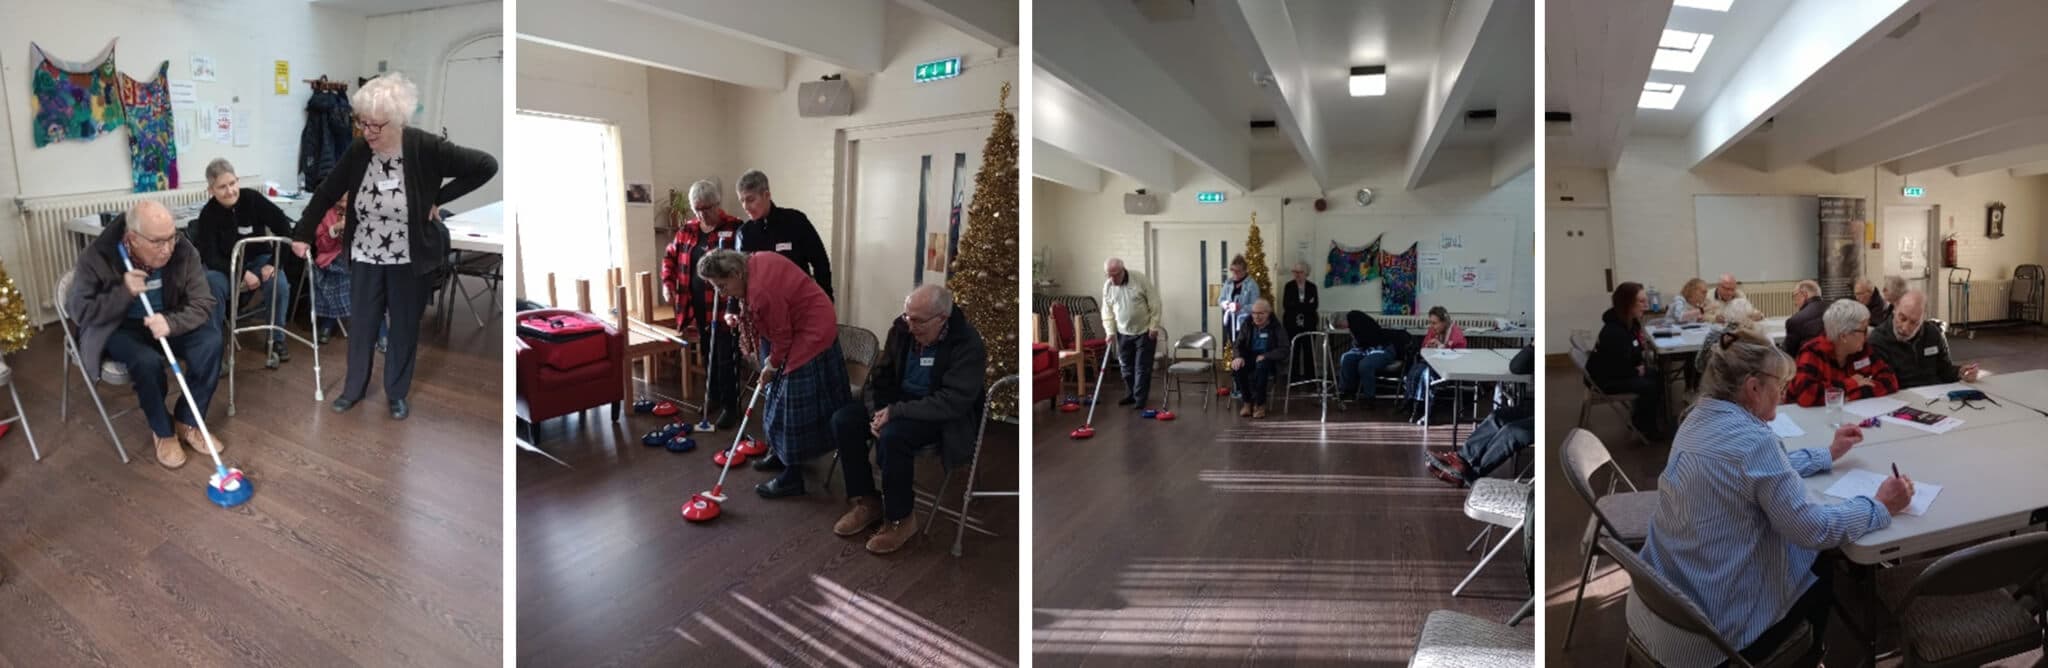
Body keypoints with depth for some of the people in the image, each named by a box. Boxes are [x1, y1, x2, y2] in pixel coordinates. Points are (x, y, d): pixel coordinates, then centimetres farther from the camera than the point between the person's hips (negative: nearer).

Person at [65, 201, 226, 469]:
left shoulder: (184, 251, -17)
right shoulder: (97, 257, -21)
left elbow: (204, 303, -15)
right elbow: (80, 311, -13)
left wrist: (170, 322, -35)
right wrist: (124, 292, -29)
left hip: (166, 322, 3)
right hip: (118, 328, -3)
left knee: (211, 342, -26)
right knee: (147, 361, -33)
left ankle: (188, 423, -8)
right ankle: (163, 433, -8)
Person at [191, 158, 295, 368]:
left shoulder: (253, 199, -17)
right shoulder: (208, 214, -17)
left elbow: (283, 228, -14)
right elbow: (210, 257, -17)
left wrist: (274, 263, -20)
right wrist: (241, 273, -31)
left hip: (258, 259, 0)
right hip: (223, 266, 0)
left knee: (279, 284, -29)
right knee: (212, 284, -31)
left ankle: (275, 340, -9)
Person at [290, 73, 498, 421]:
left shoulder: (426, 149, -20)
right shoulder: (358, 152, -8)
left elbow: (486, 166, -19)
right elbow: (326, 193, 3)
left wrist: (438, 199, -16)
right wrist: (303, 234, 5)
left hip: (410, 259, -3)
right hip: (366, 257, 3)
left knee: (404, 328, 11)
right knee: (360, 324, 14)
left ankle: (397, 393, 29)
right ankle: (354, 387, 34)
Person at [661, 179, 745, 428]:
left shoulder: (735, 229, -12)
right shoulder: (687, 230, 8)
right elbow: (670, 256, 20)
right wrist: (667, 282, 7)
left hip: (725, 305, -6)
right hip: (698, 306, 6)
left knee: (726, 357, -2)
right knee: (707, 353, 18)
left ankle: (730, 406, 8)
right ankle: (713, 395, 34)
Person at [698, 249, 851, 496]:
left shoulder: (761, 290, -30)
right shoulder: (754, 263, -2)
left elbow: (782, 335, -20)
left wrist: (771, 366, -5)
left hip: (811, 333, -10)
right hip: (798, 324, 10)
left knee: (794, 402, -6)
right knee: (781, 395, 18)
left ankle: (792, 478, 2)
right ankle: (782, 453, 34)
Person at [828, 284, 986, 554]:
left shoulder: (968, 344, -23)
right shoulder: (902, 329, -5)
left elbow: (953, 402, -28)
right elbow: (883, 376, 5)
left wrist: (896, 412, -31)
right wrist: (878, 412, -14)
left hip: (944, 416, -7)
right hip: (900, 403, 7)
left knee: (892, 436, -33)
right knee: (843, 420, -13)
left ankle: (900, 519, -12)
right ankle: (867, 501, 2)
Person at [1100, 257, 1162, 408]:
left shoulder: (1140, 279, -18)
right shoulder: (1107, 286, -5)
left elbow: (1154, 304, -13)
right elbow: (1107, 311, 1)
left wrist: (1153, 327, -15)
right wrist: (1110, 332, -8)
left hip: (1144, 331, -4)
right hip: (1123, 333, 4)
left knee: (1142, 367, -2)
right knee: (1126, 367, 11)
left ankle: (1140, 398, 4)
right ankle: (1131, 394, 26)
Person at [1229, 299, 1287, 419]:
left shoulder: (1276, 327, -7)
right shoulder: (1247, 324, 4)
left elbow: (1284, 350, -12)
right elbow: (1239, 344, 5)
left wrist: (1265, 356, -26)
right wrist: (1239, 357, -18)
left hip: (1269, 359, -3)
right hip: (1250, 356, 4)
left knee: (1261, 366, -38)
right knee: (1236, 366, -29)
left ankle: (1260, 404, -18)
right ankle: (1247, 401, -10)